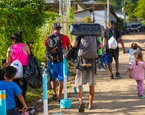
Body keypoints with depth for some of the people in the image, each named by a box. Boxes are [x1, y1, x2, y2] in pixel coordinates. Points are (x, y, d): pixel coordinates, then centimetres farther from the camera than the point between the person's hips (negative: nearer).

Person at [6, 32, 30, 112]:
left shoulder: (10, 48, -1)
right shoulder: (25, 47, -5)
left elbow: (8, 62, 0)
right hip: (24, 69, -2)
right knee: (22, 88, 5)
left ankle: (15, 105, 20)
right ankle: (21, 106, 5)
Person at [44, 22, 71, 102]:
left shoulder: (48, 38, 1)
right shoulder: (65, 37, 1)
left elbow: (46, 51, 3)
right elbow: (69, 50, 5)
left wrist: (45, 62, 11)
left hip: (52, 61, 1)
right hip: (62, 61, -1)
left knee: (53, 79, 20)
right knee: (61, 80, 4)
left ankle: (54, 94, 19)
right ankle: (59, 97, 4)